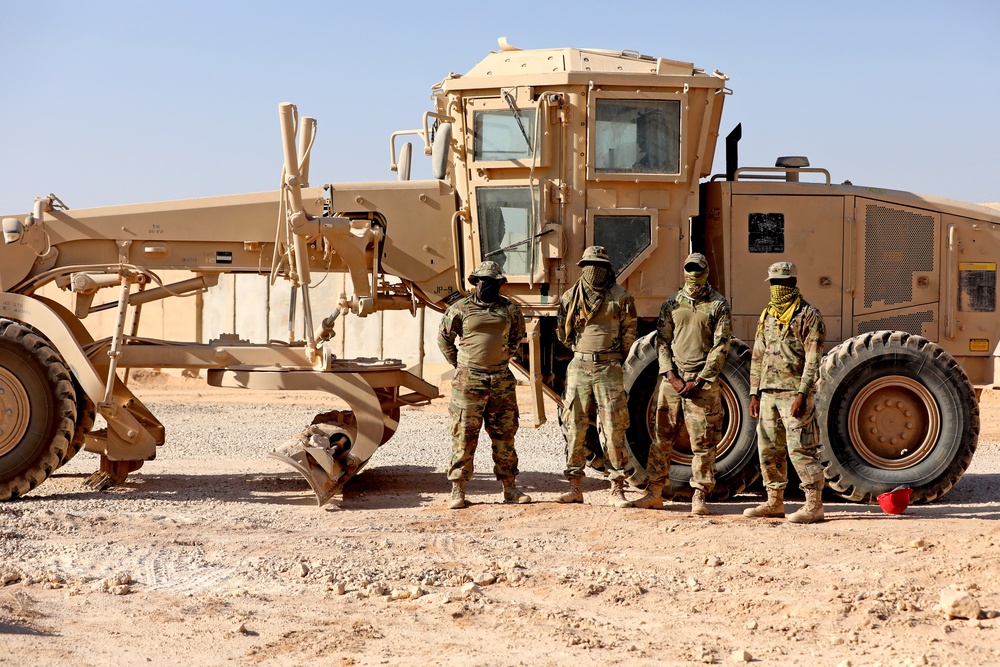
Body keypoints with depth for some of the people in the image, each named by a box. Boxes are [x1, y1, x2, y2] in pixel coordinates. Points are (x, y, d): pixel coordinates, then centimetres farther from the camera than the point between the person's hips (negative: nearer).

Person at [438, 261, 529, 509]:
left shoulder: (510, 310, 7)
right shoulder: (460, 309, -1)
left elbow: (518, 334, 24)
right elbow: (444, 338, 10)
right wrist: (460, 364, 8)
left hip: (501, 379, 3)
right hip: (469, 381, -3)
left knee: (504, 434, 8)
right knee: (464, 435, -2)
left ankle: (509, 488, 16)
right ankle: (458, 491, 3)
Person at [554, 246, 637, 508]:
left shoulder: (621, 297, 1)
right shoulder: (570, 296, 9)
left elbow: (629, 334, 7)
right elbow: (562, 332, 19)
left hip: (609, 368, -3)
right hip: (579, 367, 3)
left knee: (614, 428, -4)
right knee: (575, 427, 3)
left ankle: (617, 490, -1)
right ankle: (575, 487, 11)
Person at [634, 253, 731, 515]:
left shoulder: (719, 305, 1)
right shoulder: (671, 304, 11)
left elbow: (720, 347, -4)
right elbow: (662, 342, 8)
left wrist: (699, 381, -10)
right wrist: (671, 376, -6)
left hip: (703, 381, -3)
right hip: (672, 378, 3)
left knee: (703, 443, -1)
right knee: (662, 437, 6)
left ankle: (699, 496, 5)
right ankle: (654, 493, 13)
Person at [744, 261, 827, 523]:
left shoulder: (808, 315, -5)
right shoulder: (767, 316, 17)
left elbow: (813, 359, -12)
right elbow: (758, 357, 20)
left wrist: (802, 394, -20)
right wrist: (754, 394, 14)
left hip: (794, 392, -7)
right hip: (769, 393, 8)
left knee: (800, 449, -10)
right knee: (768, 449, 10)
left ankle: (814, 506, -7)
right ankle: (774, 502, 20)